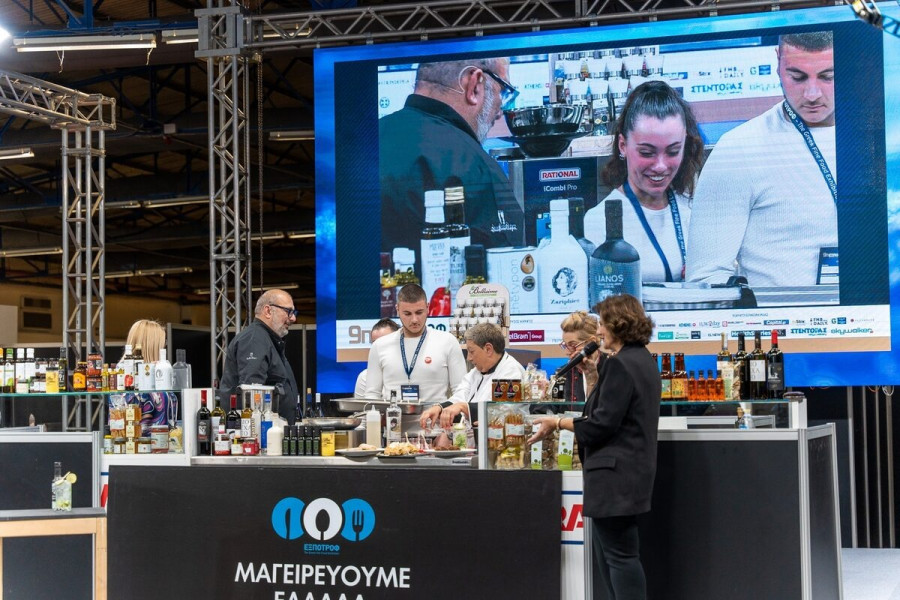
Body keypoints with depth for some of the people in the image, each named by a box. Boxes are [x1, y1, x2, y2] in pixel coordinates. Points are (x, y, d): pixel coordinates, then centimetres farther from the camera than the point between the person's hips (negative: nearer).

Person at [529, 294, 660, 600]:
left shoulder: (620, 363, -17)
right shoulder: (644, 360, 14)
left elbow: (602, 424, -20)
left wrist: (557, 423, -11)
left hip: (616, 473, -11)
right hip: (633, 468, 11)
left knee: (619, 553, -4)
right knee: (605, 546, 17)